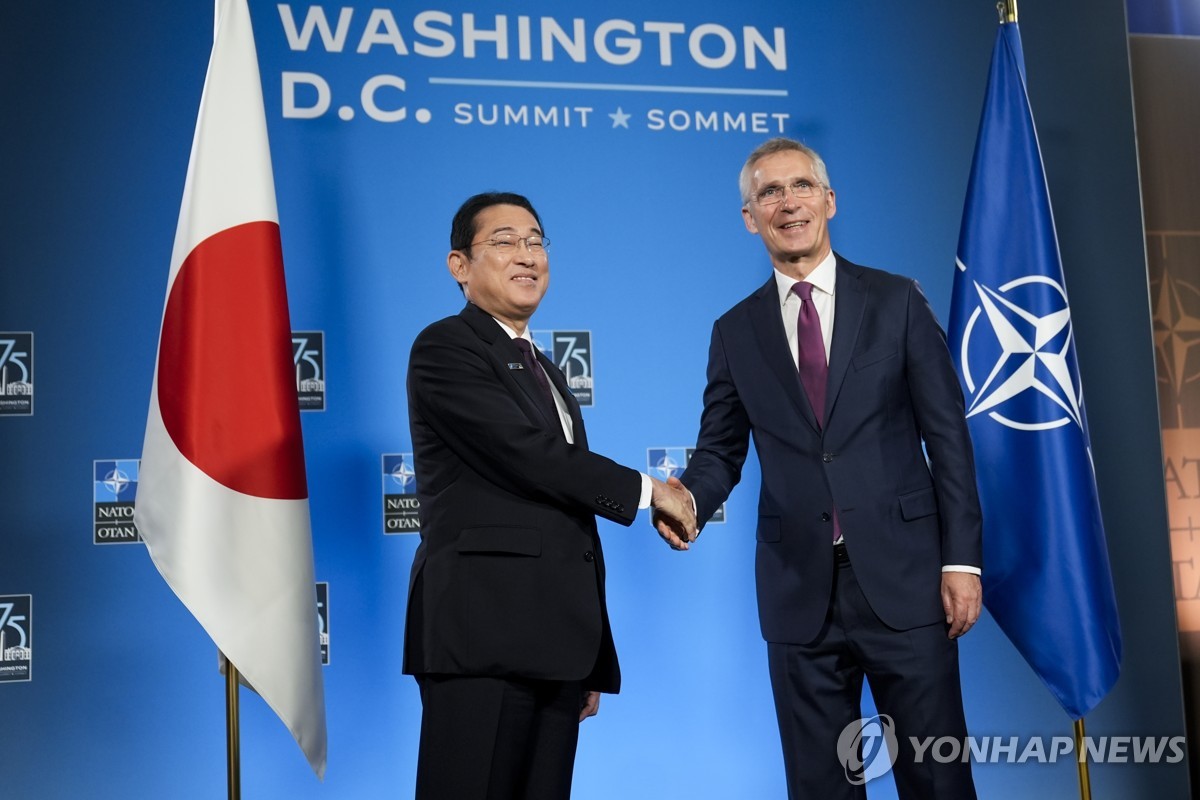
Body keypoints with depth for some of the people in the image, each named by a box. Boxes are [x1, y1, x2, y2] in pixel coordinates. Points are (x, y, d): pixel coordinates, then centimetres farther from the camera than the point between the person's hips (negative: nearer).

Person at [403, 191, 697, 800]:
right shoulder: (445, 348, -3)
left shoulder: (547, 374, 22)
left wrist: (592, 662, 19)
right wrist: (648, 491, -3)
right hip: (480, 635, -7)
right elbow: (530, 455, -16)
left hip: (556, 639, 7)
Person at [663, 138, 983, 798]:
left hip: (902, 577, -1)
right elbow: (719, 450, 10)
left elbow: (947, 436, 2)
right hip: (800, 592, 2)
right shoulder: (736, 332, 8)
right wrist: (688, 502, -13)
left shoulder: (897, 302, 4)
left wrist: (961, 560, -4)